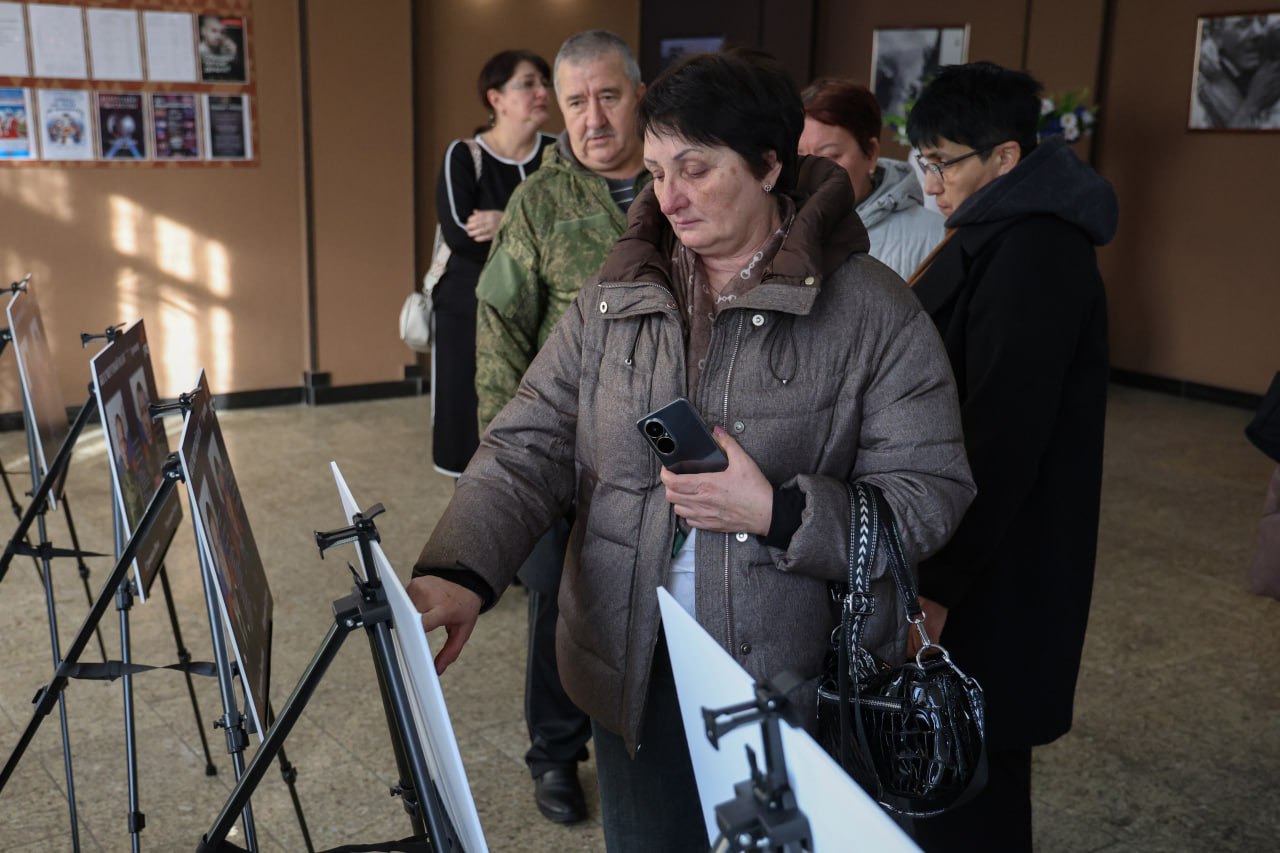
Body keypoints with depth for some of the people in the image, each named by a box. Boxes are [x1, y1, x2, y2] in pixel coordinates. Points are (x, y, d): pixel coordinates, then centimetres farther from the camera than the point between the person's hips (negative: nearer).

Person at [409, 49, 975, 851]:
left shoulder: (870, 310, -10)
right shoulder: (612, 301, 1)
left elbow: (930, 497, -11)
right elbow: (529, 450, -5)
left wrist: (775, 512, -24)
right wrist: (458, 572, -22)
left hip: (800, 691, -3)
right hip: (634, 674, 3)